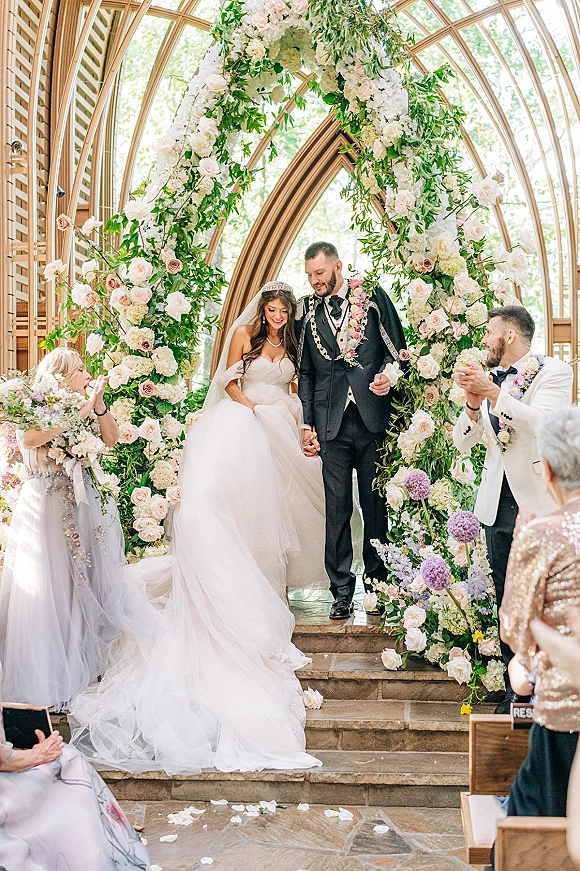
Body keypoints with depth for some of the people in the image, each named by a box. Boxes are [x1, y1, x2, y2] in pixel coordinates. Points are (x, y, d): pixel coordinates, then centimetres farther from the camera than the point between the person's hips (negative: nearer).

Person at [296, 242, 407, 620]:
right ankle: (342, 591, 9)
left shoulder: (373, 297, 5)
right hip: (331, 424, 2)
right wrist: (307, 423, 7)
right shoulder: (308, 310, 12)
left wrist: (388, 376, -11)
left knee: (375, 504, 6)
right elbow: (305, 372, 13)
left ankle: (376, 586, 17)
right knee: (337, 510, 2)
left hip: (372, 419, -1)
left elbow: (397, 347, 9)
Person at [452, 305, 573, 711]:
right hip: (498, 502, 5)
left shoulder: (554, 372, -3)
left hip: (539, 502, -5)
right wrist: (474, 403, -9)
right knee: (508, 601, 9)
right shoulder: (488, 377, 12)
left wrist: (493, 392, -22)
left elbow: (544, 422, -21)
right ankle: (516, 689, 18)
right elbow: (462, 442, 7)